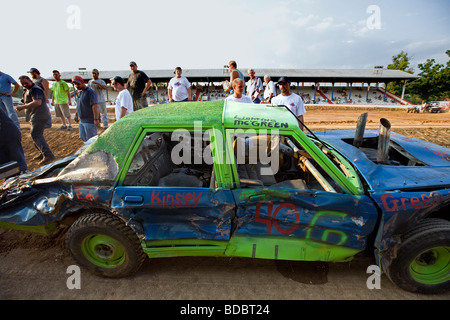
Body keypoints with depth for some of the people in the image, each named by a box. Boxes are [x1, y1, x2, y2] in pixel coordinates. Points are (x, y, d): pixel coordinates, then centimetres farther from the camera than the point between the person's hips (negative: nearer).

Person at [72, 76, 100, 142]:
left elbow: (95, 106, -24)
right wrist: (76, 114, 29)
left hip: (90, 121, -10)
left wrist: (96, 119, -29)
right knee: (83, 137, 17)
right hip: (82, 120, 10)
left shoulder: (90, 92, -16)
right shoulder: (79, 92, 13)